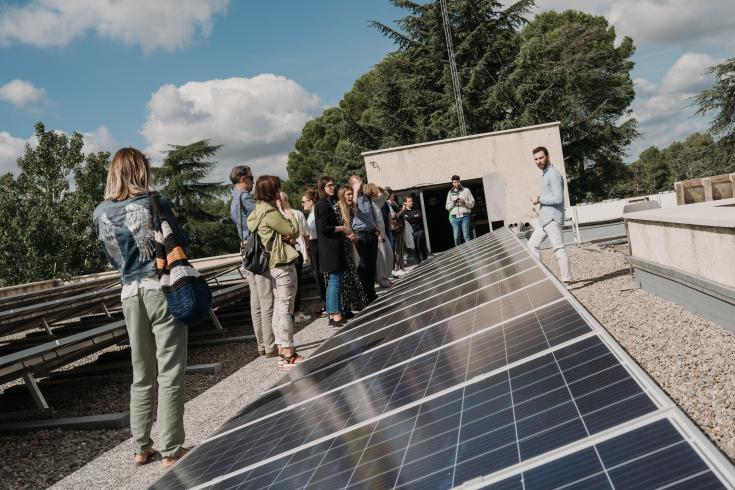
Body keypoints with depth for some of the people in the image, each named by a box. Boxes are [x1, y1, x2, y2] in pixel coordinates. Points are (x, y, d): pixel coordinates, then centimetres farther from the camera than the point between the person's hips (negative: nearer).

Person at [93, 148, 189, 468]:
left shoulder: (100, 213, 4)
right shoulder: (154, 204, -11)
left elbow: (112, 258, 14)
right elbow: (181, 244, -2)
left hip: (130, 294, 5)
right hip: (164, 291, -5)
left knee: (141, 376, 17)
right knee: (169, 375, 4)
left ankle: (141, 448, 24)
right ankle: (171, 451, 10)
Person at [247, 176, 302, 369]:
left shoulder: (260, 210, 14)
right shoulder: (271, 212, -16)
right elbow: (293, 231, -13)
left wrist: (281, 211, -3)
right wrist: (290, 214, 2)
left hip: (273, 264, 10)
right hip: (283, 264, -10)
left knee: (279, 308, 12)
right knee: (286, 309, -6)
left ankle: (283, 352, 18)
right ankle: (288, 355, -2)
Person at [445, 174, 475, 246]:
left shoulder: (466, 190, 11)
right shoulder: (450, 193, 17)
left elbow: (472, 204, 7)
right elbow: (447, 207, 13)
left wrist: (464, 202, -11)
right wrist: (453, 203, -7)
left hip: (465, 216, -2)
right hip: (455, 217, 2)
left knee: (466, 236, -9)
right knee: (456, 238, -1)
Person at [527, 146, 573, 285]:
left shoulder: (553, 174, -15)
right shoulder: (544, 174, 17)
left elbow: (558, 198, -22)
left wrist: (539, 199, -13)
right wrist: (538, 199, 9)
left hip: (552, 218, -10)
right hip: (544, 218, 10)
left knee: (559, 249, -6)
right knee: (532, 244, 14)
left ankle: (567, 279, -1)